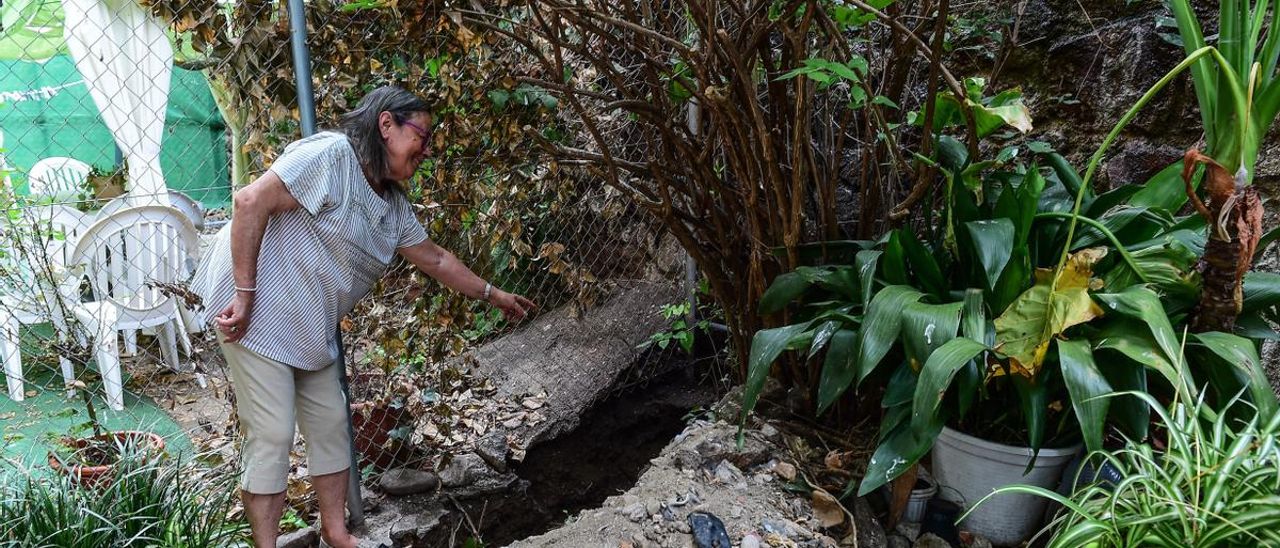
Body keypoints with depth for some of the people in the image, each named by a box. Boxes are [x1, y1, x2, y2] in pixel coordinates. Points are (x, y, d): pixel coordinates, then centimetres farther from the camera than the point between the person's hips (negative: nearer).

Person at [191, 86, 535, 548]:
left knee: (330, 424, 12)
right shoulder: (331, 155, -19)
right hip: (257, 310, -9)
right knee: (273, 434, -7)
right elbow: (251, 201, -25)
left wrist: (491, 294, 25)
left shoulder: (393, 203, 9)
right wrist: (244, 294, -25)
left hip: (310, 327, 9)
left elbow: (434, 259, 21)